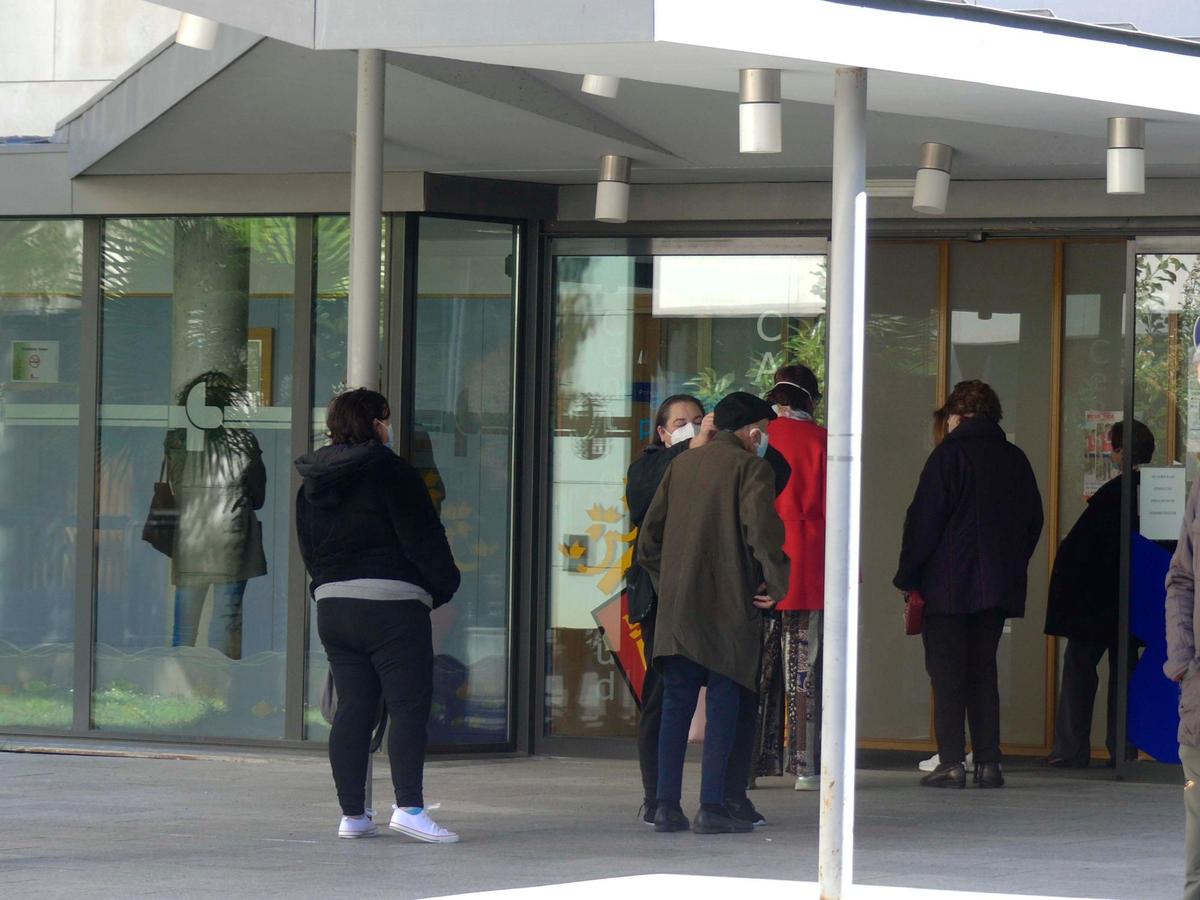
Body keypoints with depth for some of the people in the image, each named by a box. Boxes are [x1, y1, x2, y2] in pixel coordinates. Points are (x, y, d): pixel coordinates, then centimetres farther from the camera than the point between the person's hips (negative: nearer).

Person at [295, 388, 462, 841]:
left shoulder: (312, 485, 13)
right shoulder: (391, 473, -8)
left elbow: (309, 551, 17)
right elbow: (423, 538, -9)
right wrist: (443, 585, 3)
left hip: (332, 606, 7)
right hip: (392, 606, -7)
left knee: (352, 708, 9)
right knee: (410, 706, -6)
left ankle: (352, 813, 8)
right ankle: (408, 806, -16)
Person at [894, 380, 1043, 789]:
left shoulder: (950, 454, -8)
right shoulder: (1015, 460, 9)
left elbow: (924, 520, -10)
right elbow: (1033, 521, 15)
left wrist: (908, 577, -4)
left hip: (948, 584, -5)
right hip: (998, 585, 5)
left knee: (947, 673, -3)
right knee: (983, 670, 10)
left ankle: (951, 762, -9)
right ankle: (988, 762, 5)